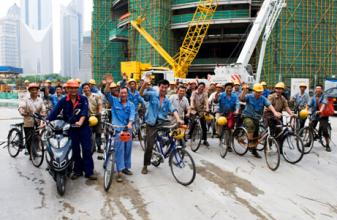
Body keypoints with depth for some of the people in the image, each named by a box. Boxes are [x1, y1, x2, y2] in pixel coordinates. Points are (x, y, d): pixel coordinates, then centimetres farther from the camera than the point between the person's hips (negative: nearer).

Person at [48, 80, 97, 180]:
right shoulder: (63, 101, 3)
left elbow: (85, 111, -15)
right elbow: (55, 112, -6)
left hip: (84, 127, -1)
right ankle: (77, 170, 23)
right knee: (75, 150, 10)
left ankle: (89, 171, 6)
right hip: (71, 129, 2)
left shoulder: (83, 99, -1)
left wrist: (80, 122, -32)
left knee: (87, 150, 0)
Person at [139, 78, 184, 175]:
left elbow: (173, 110, -2)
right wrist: (145, 84, -36)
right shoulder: (152, 94, 0)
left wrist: (178, 119, -21)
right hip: (152, 123, -3)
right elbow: (141, 94, -17)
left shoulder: (167, 101, 12)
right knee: (149, 145, -2)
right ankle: (145, 165, 16)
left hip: (162, 121, 3)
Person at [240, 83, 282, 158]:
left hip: (256, 118, 4)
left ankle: (254, 150, 30)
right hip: (247, 117, -4)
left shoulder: (263, 98, -4)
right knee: (251, 125, -36)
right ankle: (250, 143, -19)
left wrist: (275, 112, -35)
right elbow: (242, 98, -28)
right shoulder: (249, 96, -9)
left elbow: (269, 105, -18)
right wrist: (244, 90, -45)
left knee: (255, 136, 8)